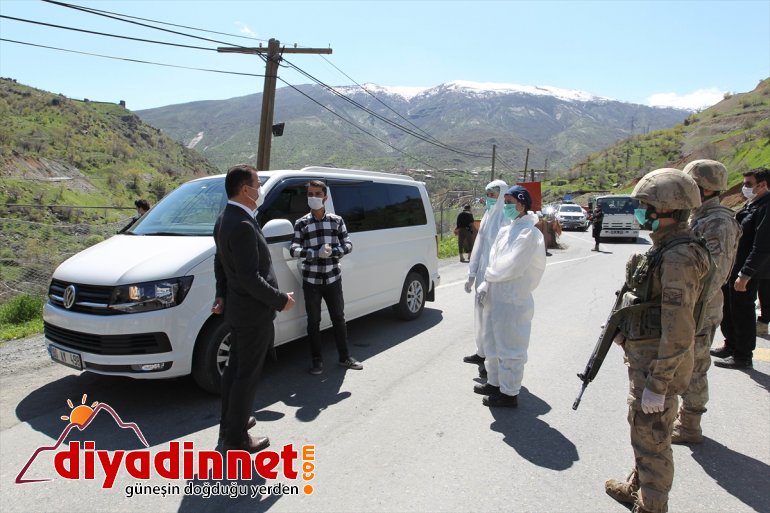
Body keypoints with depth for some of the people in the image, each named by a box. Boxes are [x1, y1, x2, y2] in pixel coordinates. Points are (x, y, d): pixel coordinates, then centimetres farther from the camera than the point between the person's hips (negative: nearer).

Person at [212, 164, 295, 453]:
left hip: (237, 309, 10)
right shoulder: (242, 225, -25)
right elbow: (249, 278, -27)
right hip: (254, 313, -10)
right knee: (247, 375, 3)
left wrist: (222, 295, 15)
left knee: (235, 368, 21)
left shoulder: (225, 219, 8)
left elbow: (220, 263, 16)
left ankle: (230, 424, 37)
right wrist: (281, 301, -17)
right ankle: (236, 438, 17)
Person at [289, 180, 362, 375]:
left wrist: (333, 252, -18)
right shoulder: (301, 223, -1)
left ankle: (345, 357, 25)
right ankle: (317, 360, 22)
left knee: (339, 318, 11)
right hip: (311, 281, -1)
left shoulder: (336, 220, 3)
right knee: (313, 322, 8)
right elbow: (294, 249, -9)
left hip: (333, 279, 1)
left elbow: (348, 245, 2)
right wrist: (316, 253, -25)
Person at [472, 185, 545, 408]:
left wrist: (488, 274, -6)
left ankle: (509, 393, 15)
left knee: (509, 347, 2)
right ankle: (495, 383, 36)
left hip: (513, 300, -9)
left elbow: (511, 267, -21)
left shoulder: (528, 233, -15)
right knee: (493, 343, 20)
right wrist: (485, 286, 0)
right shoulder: (506, 230, 13)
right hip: (496, 297, 9)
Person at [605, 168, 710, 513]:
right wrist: (624, 328, 16)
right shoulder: (665, 248, 6)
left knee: (651, 439, 6)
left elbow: (678, 333, -26)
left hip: (657, 363, -10)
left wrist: (657, 385, -22)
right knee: (640, 429, 25)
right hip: (644, 355, 10)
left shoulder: (678, 257, -25)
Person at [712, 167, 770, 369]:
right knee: (728, 308, 19)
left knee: (742, 313, 2)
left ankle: (743, 356, 15)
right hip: (732, 267, 9)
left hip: (746, 272, -9)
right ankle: (730, 346, 35)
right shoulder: (750, 204, 12)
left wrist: (745, 274, -23)